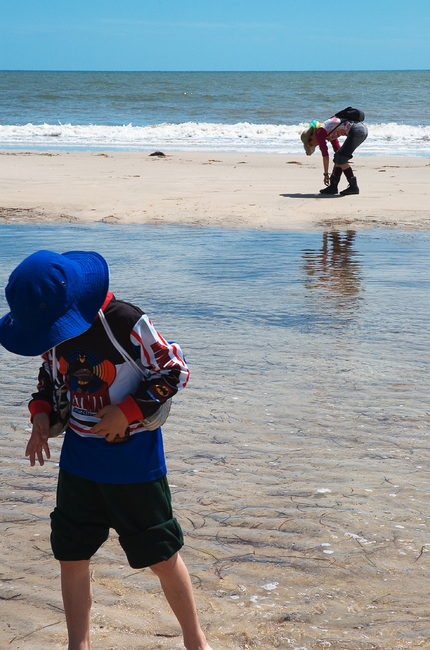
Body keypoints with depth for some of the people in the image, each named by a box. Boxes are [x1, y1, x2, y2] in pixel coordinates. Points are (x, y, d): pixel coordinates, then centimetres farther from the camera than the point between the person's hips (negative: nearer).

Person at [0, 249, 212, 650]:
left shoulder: (126, 323, -21)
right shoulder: (52, 331, -3)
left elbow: (175, 371, -13)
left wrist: (128, 412, -19)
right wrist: (41, 414, -3)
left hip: (134, 459, -5)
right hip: (78, 461, 5)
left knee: (162, 558, 4)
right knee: (71, 557, 8)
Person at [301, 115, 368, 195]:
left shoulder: (319, 133, 1)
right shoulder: (328, 132, 26)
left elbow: (325, 155, 1)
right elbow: (337, 148, 31)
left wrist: (326, 174, 11)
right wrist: (334, 173, 33)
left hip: (356, 130, -9)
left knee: (341, 159, -1)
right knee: (339, 156, 14)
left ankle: (353, 187, 0)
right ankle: (333, 186, 16)